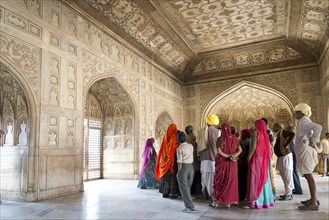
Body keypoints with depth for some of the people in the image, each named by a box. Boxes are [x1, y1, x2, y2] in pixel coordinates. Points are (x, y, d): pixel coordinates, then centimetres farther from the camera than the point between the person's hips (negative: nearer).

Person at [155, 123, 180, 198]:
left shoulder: (165, 136, 9)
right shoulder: (173, 136, -10)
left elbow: (162, 149, 11)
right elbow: (176, 148, -12)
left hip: (164, 159, 6)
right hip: (171, 159, -6)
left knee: (165, 175, 10)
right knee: (172, 175, -1)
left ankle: (165, 192, 14)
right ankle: (172, 193, 0)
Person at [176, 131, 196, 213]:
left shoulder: (179, 148, -12)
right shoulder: (191, 146, 5)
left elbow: (180, 162, -14)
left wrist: (179, 172, -7)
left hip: (184, 167, -6)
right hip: (191, 167, 6)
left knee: (184, 188, 2)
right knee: (188, 187, 16)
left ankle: (190, 207, 0)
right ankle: (189, 205, 20)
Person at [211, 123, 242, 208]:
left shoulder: (220, 139, -10)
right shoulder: (234, 138, 1)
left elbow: (219, 152, -17)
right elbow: (240, 150, 0)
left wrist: (229, 156, -11)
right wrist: (233, 156, -10)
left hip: (222, 162, -3)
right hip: (232, 164, 3)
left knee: (219, 181, 6)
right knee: (230, 181, 10)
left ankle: (216, 202, 11)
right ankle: (228, 202, 14)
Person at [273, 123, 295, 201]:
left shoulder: (282, 132, -8)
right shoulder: (278, 135, 19)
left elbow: (292, 134, -26)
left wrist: (286, 145, -23)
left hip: (286, 156, -10)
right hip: (281, 157, 10)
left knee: (287, 177, -6)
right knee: (285, 177, 14)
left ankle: (288, 195, -3)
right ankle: (288, 193, 22)